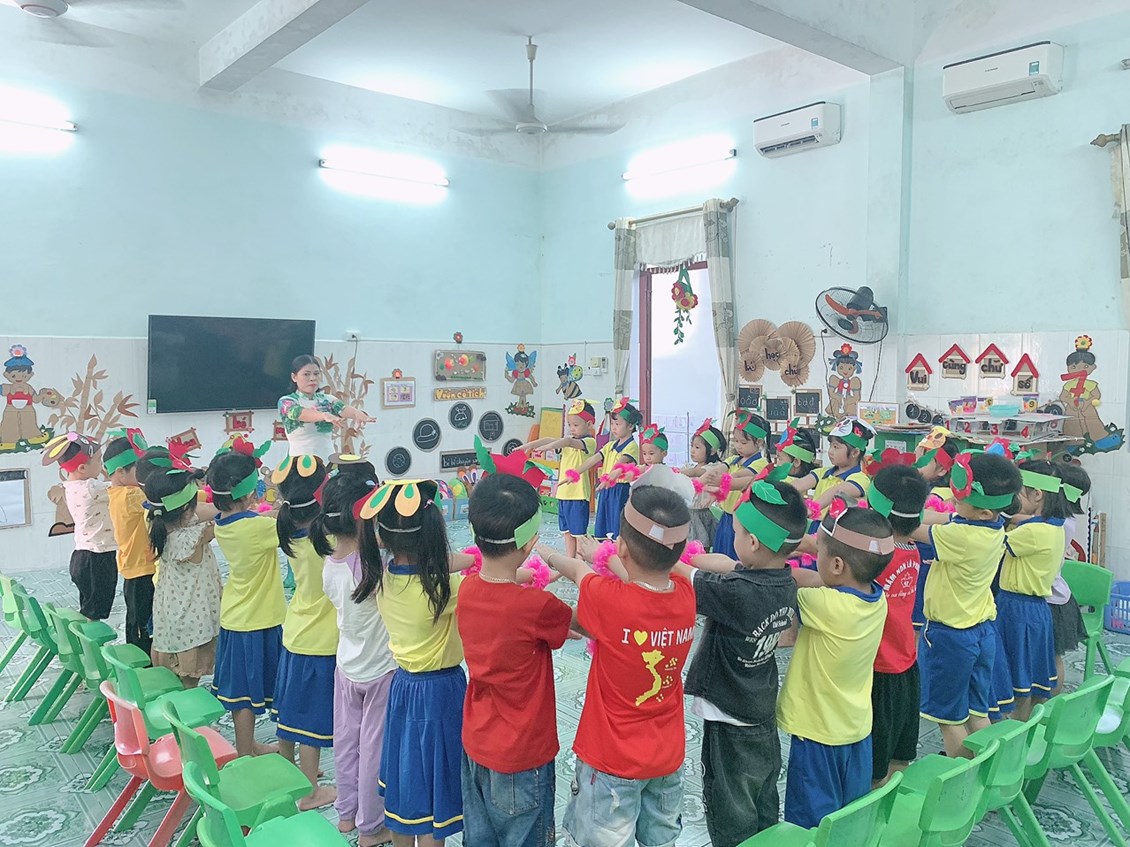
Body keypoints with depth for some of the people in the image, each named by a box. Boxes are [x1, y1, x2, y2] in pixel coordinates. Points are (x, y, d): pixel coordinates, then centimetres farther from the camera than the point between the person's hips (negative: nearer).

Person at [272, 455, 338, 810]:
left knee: (290, 708, 22)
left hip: (294, 636, 7)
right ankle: (308, 791, 22)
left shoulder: (292, 535, -6)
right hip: (322, 644, -7)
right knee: (313, 717, 7)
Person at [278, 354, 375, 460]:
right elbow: (298, 412, -20)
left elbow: (343, 409, -11)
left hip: (328, 460, 3)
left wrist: (357, 413, -34)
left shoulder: (328, 400, 9)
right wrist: (325, 415, -40)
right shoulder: (286, 402, 0)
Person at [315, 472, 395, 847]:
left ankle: (347, 812, 40)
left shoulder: (329, 565, -7)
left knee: (346, 740, 21)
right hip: (381, 670, -6)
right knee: (374, 747, 10)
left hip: (347, 667, 6)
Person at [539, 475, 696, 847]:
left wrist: (548, 554, 13)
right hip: (668, 756, 5)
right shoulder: (685, 594, -16)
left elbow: (577, 570, -6)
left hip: (612, 760, -4)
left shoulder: (606, 598, -28)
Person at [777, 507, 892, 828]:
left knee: (812, 824, 9)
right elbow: (818, 581, -2)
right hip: (857, 729, 7)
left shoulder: (827, 606, -29)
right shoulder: (877, 599, -9)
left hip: (818, 733, -7)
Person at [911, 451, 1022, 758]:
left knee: (950, 718, 9)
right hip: (983, 630, 8)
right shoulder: (995, 527, -5)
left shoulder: (961, 537, -30)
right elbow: (939, 519, 4)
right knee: (977, 712, 18)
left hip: (949, 635, -8)